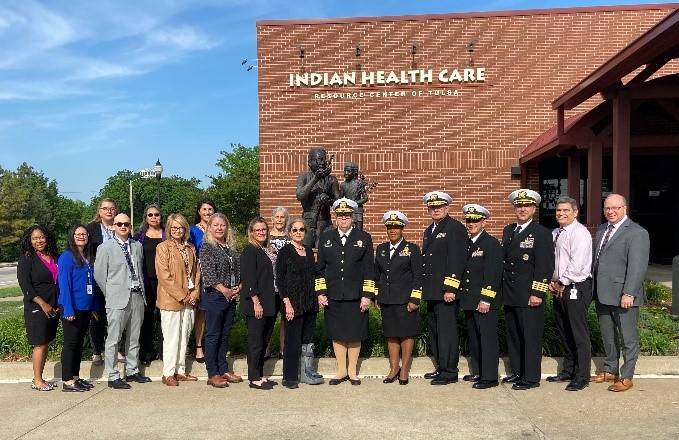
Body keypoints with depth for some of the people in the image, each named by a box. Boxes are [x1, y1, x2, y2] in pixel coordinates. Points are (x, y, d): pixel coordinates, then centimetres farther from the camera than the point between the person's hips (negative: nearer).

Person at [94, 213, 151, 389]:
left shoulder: (137, 246, 13)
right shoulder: (105, 248, -1)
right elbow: (99, 275, 0)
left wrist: (142, 291, 11)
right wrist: (110, 294, 1)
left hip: (137, 296, 5)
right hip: (118, 299, -5)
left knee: (134, 338, 13)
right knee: (113, 339, -2)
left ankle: (132, 371, 25)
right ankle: (113, 377, 6)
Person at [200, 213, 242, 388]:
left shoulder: (231, 248, 12)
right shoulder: (207, 247, -7)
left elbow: (239, 270, 12)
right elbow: (208, 274, -14)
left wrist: (238, 288, -4)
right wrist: (225, 290, -16)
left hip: (231, 296, 6)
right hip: (214, 296, -6)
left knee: (225, 335, 13)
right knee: (213, 335, 1)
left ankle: (223, 370, 23)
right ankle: (212, 374, 8)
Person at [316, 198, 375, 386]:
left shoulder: (364, 238, 3)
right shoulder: (326, 238, 8)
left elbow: (369, 270, 1)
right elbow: (320, 268, 9)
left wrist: (367, 295, -6)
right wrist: (320, 292, 1)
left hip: (356, 297, -1)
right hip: (333, 297, 2)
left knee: (355, 335, 5)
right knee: (337, 334, 8)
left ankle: (352, 371, 20)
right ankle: (342, 370, 22)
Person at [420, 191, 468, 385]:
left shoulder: (455, 228, -8)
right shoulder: (429, 231, 19)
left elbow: (456, 260, -15)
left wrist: (450, 288, -20)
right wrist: (424, 288, 16)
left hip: (446, 290, -9)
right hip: (432, 291, 9)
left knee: (447, 329, -5)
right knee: (434, 330, 13)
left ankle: (449, 372, 3)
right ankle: (440, 367, 23)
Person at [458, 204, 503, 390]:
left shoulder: (491, 243, -9)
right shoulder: (466, 244, 14)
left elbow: (493, 274, -15)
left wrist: (486, 300, -19)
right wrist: (463, 298, 13)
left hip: (485, 302, -8)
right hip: (469, 301, 8)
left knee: (487, 338, -3)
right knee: (473, 338, 15)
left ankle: (489, 377, 5)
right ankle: (477, 372, 27)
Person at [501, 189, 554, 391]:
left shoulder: (542, 233, -7)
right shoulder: (508, 231, 13)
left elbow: (545, 266, -12)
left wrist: (537, 293, -16)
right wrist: (503, 289, 13)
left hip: (529, 296, -7)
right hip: (510, 295, 7)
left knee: (531, 336, 0)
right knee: (513, 335, 15)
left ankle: (531, 377, 10)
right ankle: (517, 372, 28)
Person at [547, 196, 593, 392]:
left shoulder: (580, 233, -12)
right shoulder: (555, 233, 14)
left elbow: (577, 264, -19)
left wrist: (561, 283, -12)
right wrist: (552, 282, 3)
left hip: (575, 289, -8)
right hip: (559, 288, 9)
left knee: (579, 334, -1)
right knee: (564, 333, 16)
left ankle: (582, 377, 8)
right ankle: (567, 371, 28)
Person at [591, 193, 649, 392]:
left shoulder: (637, 232, -10)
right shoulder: (601, 230, 14)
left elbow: (637, 266, -17)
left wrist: (628, 293, -22)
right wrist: (594, 289, 9)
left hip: (623, 295, -7)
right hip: (602, 293, 7)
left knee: (628, 338, 5)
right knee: (608, 336, 17)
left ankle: (626, 377, 16)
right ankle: (610, 370, 31)